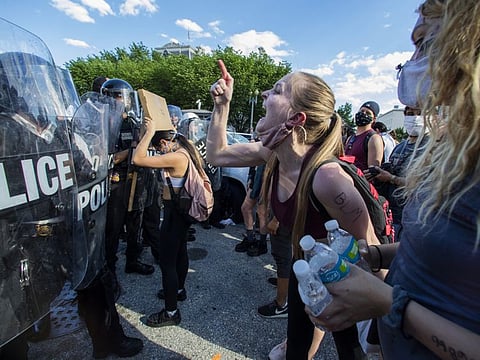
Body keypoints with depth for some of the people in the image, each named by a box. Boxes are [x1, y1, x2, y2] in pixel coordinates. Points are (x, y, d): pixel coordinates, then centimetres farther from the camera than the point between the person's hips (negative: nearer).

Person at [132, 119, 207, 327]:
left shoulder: (175, 157, -26)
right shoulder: (188, 150, 2)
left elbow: (138, 159, -28)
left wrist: (149, 132, -21)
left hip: (174, 212, -10)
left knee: (167, 261, 2)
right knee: (180, 250, 25)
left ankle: (171, 312, 17)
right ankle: (179, 290, 47)